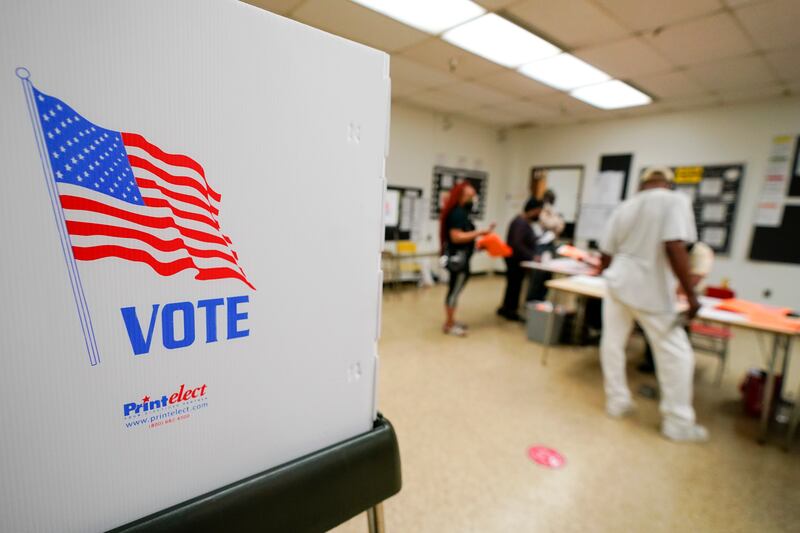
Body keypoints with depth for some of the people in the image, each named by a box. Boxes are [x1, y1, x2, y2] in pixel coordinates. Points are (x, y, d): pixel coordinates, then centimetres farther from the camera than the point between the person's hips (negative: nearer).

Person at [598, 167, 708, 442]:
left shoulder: (624, 206, 9)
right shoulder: (675, 200, -6)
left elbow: (606, 254, 11)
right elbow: (674, 248, -20)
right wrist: (690, 294, -14)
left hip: (618, 283, 6)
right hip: (651, 290, -5)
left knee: (612, 343, 13)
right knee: (676, 354, 7)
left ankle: (617, 402, 26)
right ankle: (678, 423, 17)